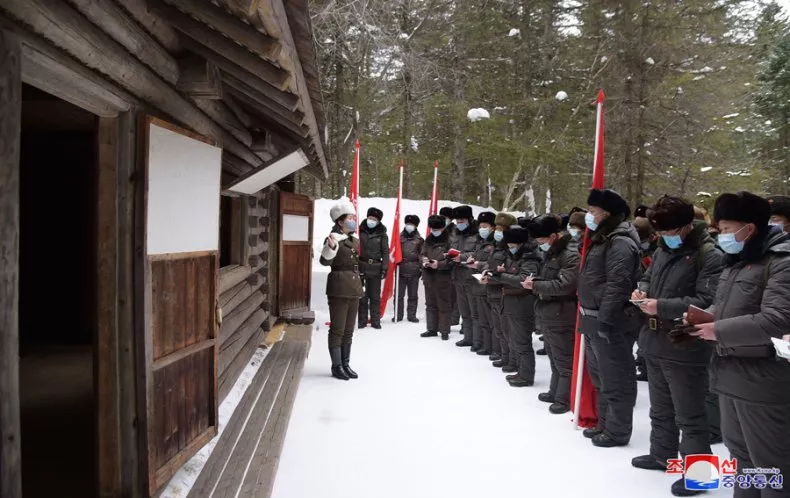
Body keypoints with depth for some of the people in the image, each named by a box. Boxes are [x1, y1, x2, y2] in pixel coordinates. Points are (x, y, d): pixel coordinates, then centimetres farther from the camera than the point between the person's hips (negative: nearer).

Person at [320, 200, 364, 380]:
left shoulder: (355, 240, 12)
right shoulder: (334, 239, -11)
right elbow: (325, 260, -26)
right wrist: (331, 247, -44)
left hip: (354, 290, 8)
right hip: (339, 290, -8)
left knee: (348, 330, 14)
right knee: (337, 330, 0)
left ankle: (345, 364, 24)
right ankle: (337, 366, 10)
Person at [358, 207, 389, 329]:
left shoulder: (382, 234, 5)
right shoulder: (360, 231, 6)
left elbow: (385, 252, 4)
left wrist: (384, 268, -4)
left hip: (376, 268, 0)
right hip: (361, 267, 0)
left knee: (375, 296, 5)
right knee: (362, 296, 3)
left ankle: (375, 320, 13)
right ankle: (362, 320, 11)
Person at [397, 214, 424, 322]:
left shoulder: (419, 239, 6)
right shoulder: (400, 237, 6)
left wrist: (422, 268, 0)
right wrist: (396, 261, -2)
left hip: (414, 272, 0)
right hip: (401, 270, 0)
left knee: (413, 295, 7)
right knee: (399, 294, 2)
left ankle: (412, 315, 17)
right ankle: (398, 315, 12)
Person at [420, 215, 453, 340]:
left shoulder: (449, 240, -10)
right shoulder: (429, 239, 11)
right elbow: (422, 254, 14)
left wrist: (439, 264, -22)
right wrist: (424, 260, -7)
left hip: (443, 278, -6)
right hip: (429, 277, 7)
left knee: (444, 305, 2)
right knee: (430, 304, 14)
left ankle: (444, 331, 10)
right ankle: (432, 329, 24)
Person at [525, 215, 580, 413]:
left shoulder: (570, 255, -17)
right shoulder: (550, 253, 14)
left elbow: (564, 285, -25)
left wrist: (536, 285, -19)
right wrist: (534, 282, 5)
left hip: (561, 317, -10)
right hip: (547, 314, 10)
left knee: (563, 360, 0)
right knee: (554, 358, 19)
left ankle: (565, 399, 9)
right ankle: (555, 392, 30)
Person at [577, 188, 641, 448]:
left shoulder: (620, 242, -16)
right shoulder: (602, 239, 17)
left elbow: (617, 285, -23)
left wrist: (604, 319, -24)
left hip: (610, 322, -11)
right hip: (594, 319, 11)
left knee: (615, 379, 0)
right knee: (601, 377, 19)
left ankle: (617, 431, 10)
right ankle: (605, 424, 31)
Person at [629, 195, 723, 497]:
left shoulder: (709, 255, -15)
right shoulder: (662, 250, 11)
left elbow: (706, 301, -23)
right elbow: (648, 277, 24)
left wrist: (662, 306, -26)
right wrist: (642, 291, 1)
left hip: (684, 348, -8)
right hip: (655, 343, 9)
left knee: (689, 415, 3)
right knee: (660, 408, 22)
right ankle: (662, 455, 38)